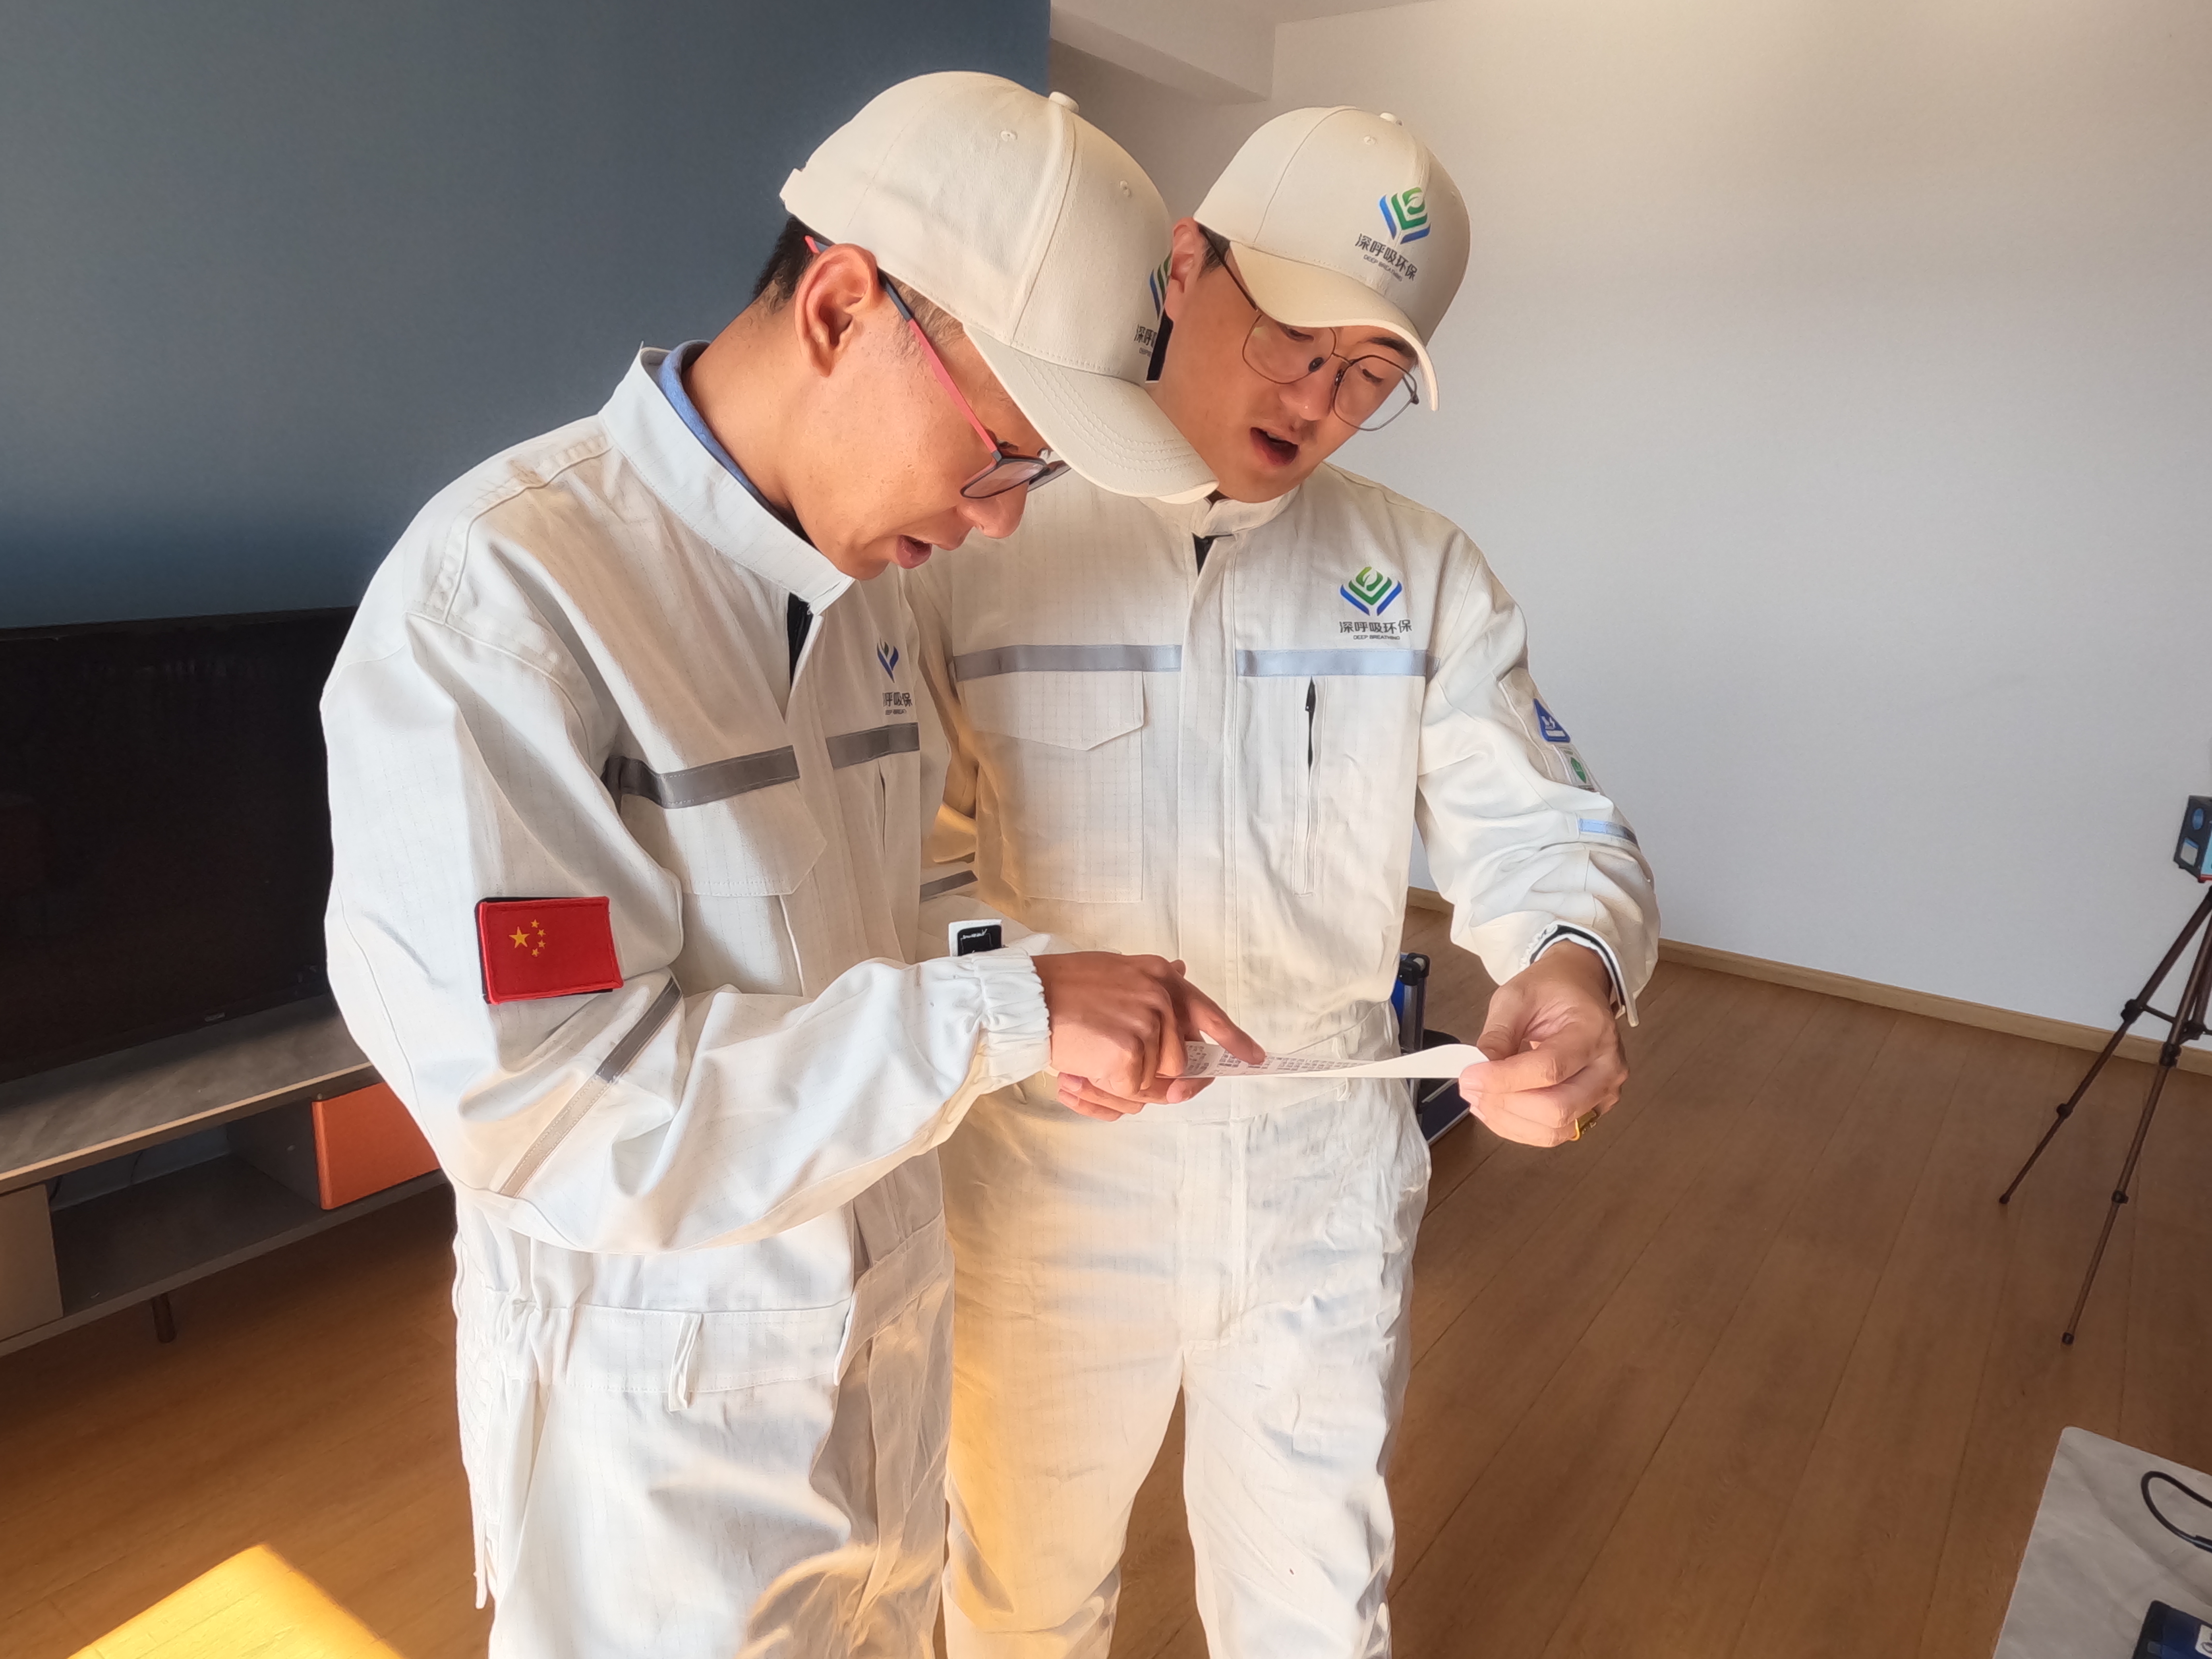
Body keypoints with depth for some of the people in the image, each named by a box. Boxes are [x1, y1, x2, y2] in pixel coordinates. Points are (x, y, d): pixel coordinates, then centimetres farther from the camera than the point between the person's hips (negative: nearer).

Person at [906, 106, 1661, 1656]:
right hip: (1048, 1177, -1)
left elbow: (1539, 828, -3)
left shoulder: (1426, 576, -1)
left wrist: (1573, 963, -25)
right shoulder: (983, 548, -8)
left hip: (1327, 1176, 2)